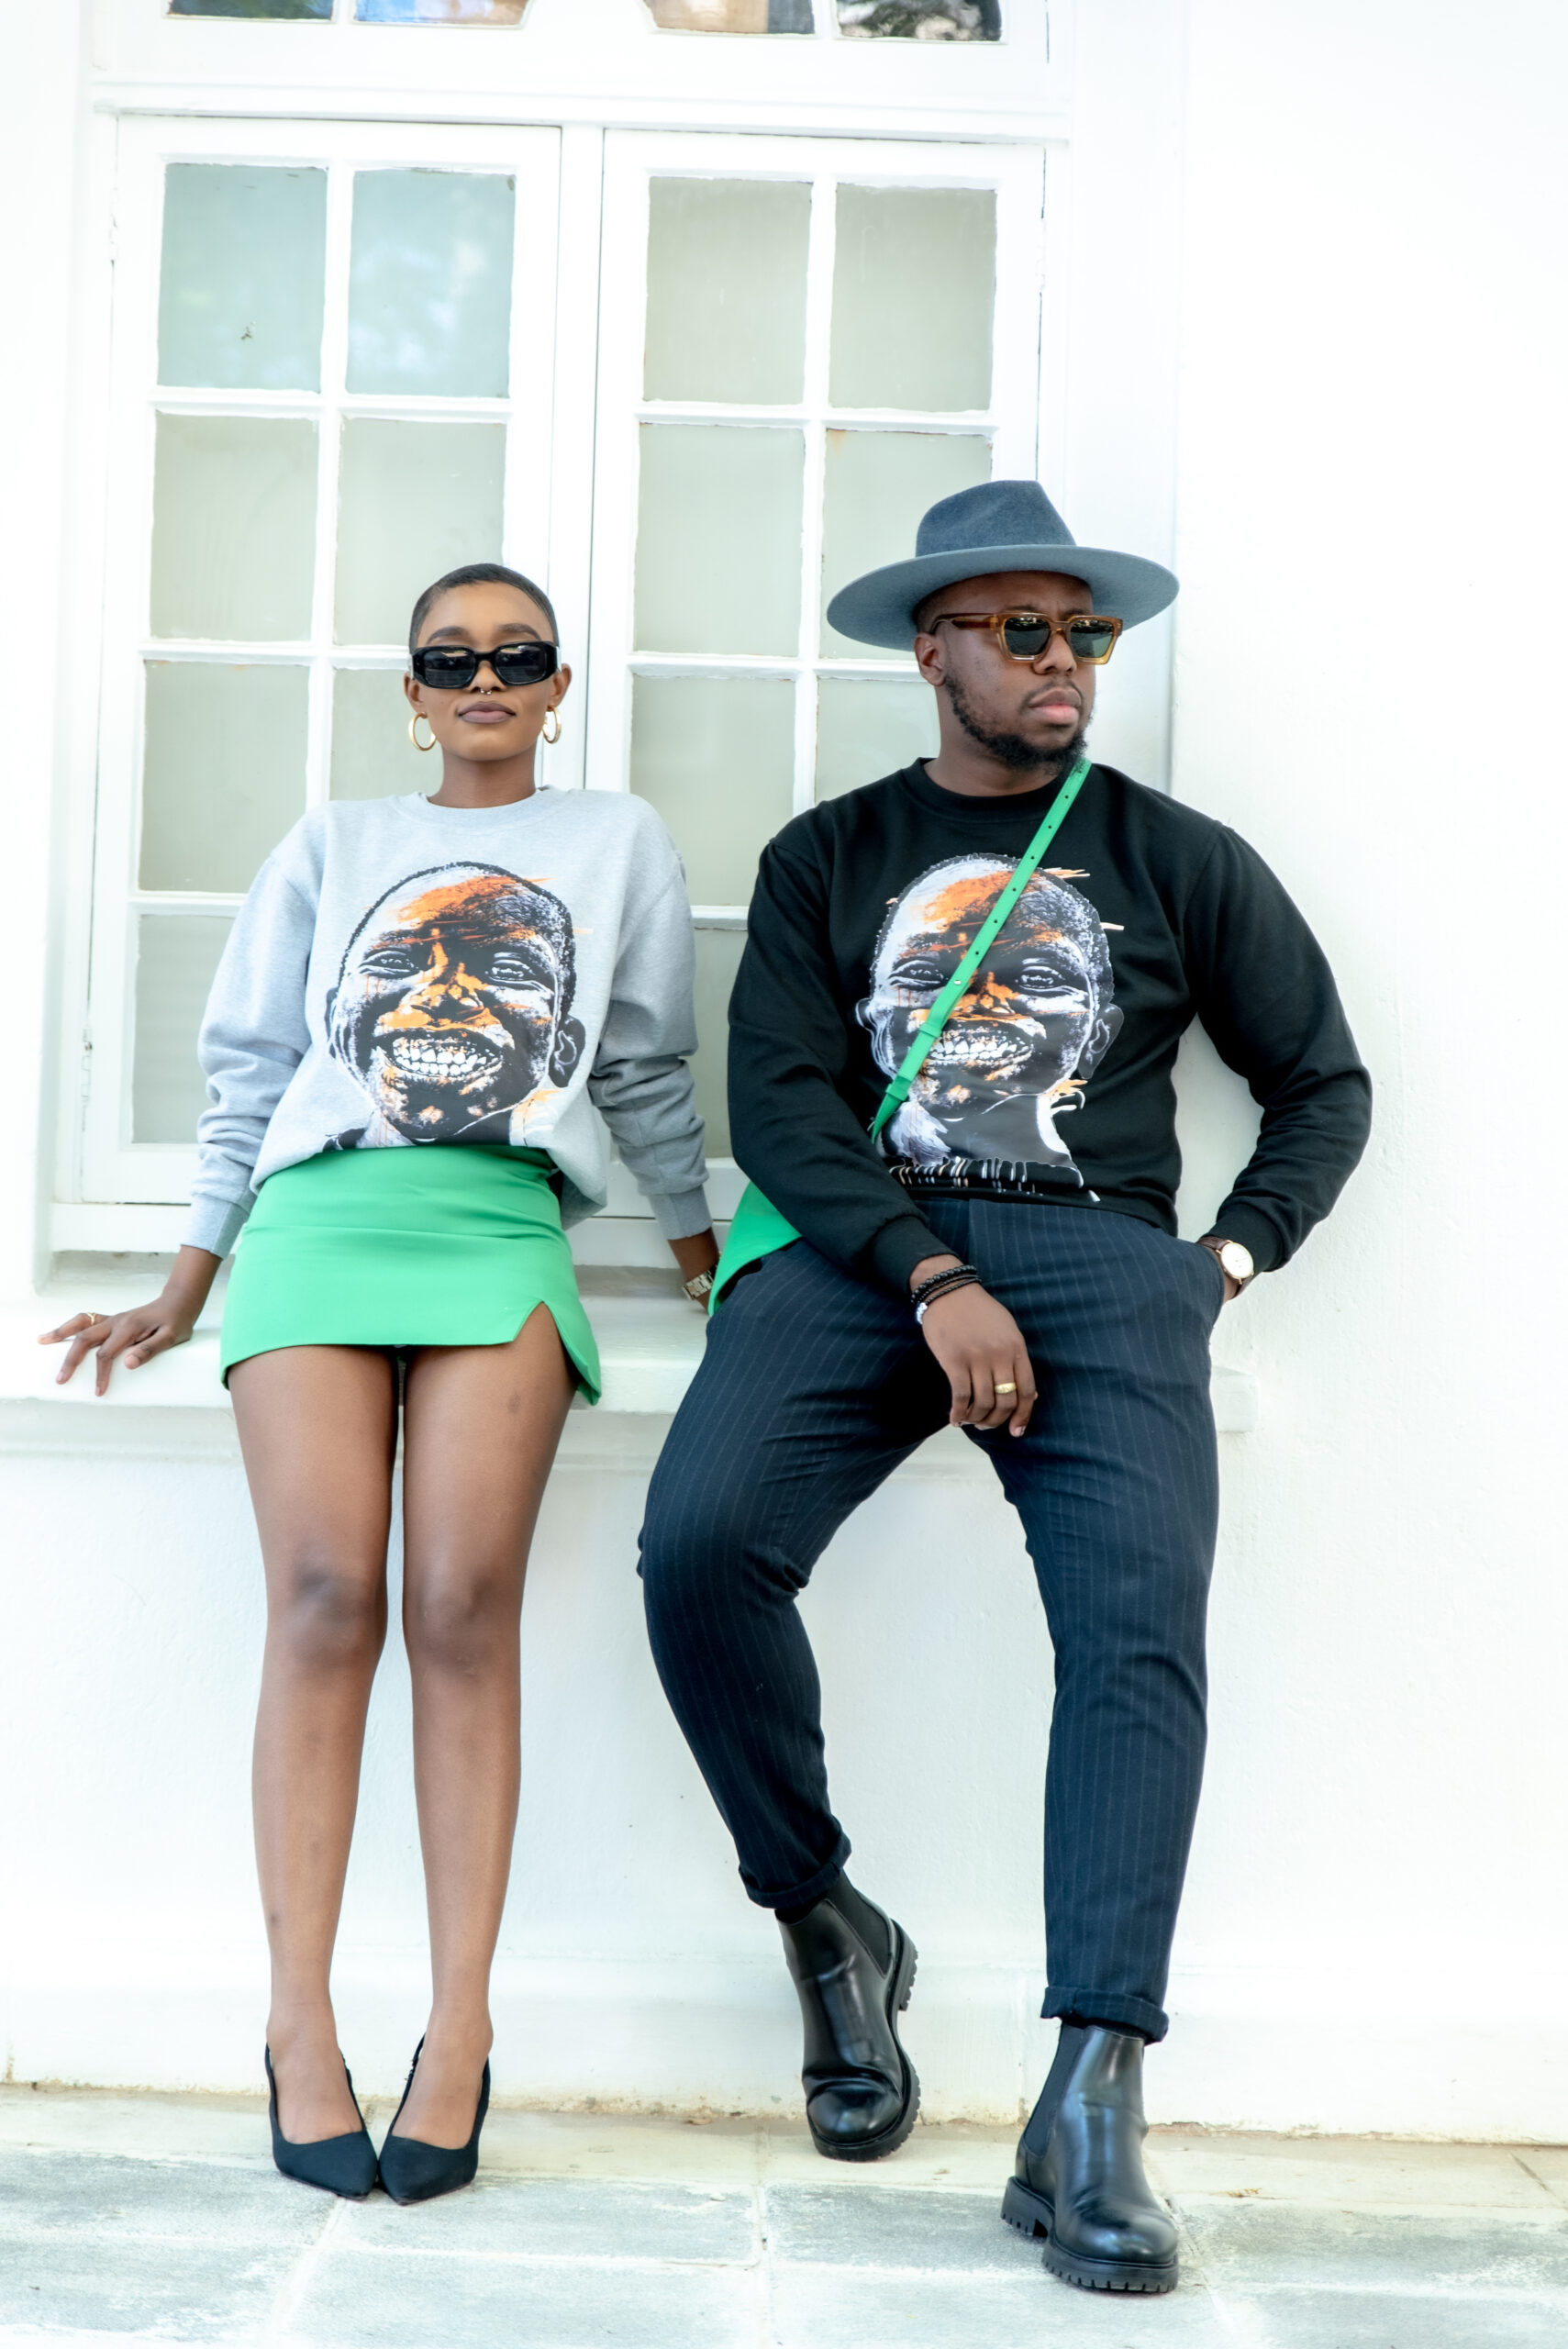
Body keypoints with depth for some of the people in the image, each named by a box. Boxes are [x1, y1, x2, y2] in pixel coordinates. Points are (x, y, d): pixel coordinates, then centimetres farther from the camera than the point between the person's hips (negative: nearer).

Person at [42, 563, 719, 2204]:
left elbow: (648, 1077, 23)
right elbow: (248, 1074, 21)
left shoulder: (617, 844, 22)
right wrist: (180, 1295, 17)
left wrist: (720, 1270, 20)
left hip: (502, 1226, -1)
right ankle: (299, 2024, -12)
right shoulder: (332, 848, 23)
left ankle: (459, 2030, -13)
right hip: (321, 1215, 1)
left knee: (465, 1607, -15)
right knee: (325, 1599, -14)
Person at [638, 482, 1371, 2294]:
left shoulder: (1182, 861, 17)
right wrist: (936, 1281, -12)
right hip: (859, 1246, 0)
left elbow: (1324, 1082, 21)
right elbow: (778, 1100, 2)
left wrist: (1230, 1261, 5)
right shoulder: (827, 859, 15)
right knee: (700, 1541, -25)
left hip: (1098, 1252, 0)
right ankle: (828, 1930, -2)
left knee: (1141, 1622, -24)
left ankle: (1090, 2113, -23)